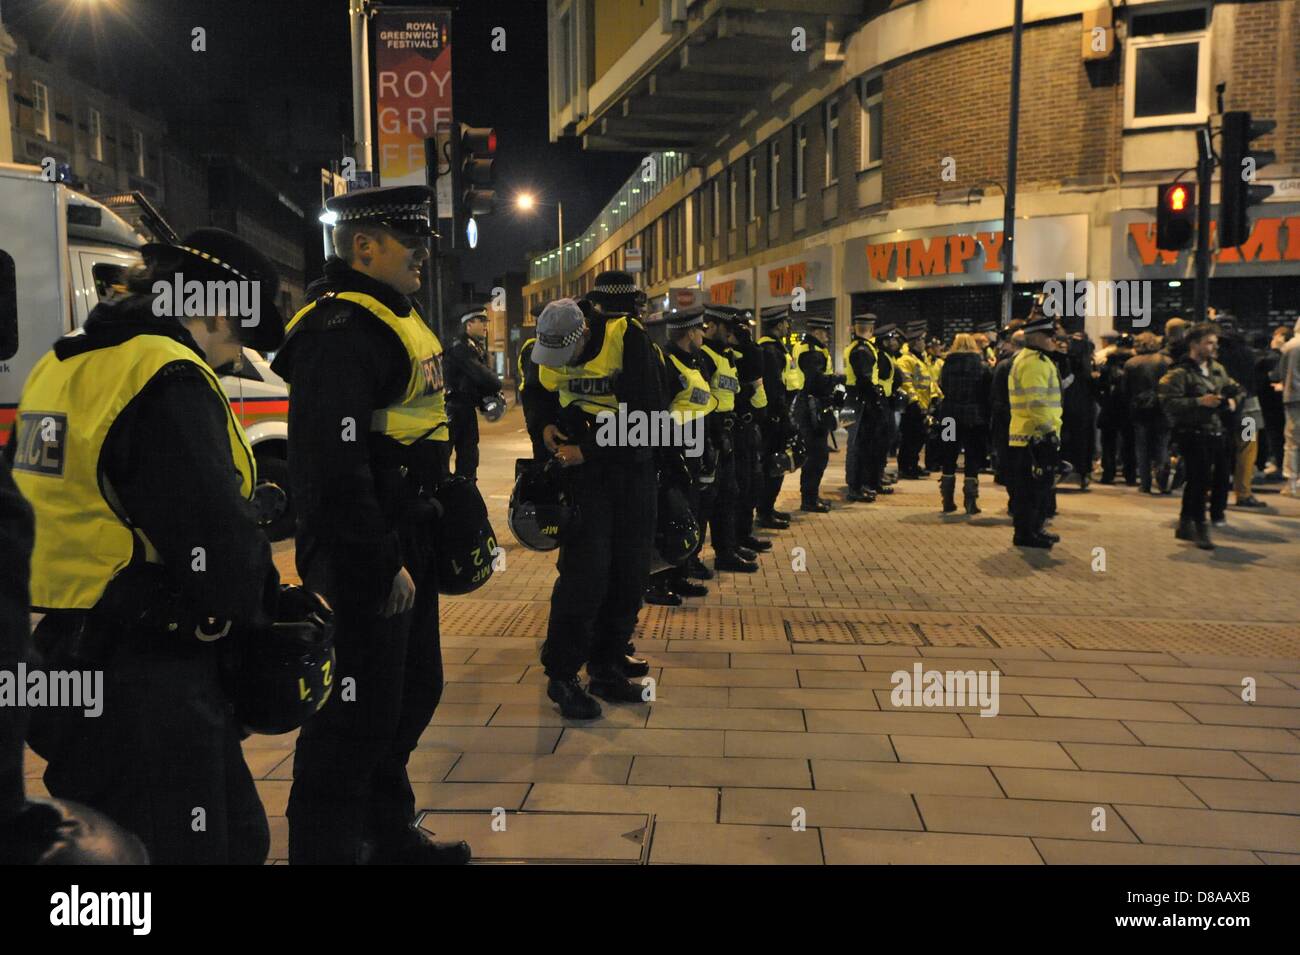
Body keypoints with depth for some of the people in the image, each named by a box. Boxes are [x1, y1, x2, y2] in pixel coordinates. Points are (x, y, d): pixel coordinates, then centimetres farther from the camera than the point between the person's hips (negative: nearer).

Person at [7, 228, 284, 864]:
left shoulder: (59, 367, 12)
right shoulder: (169, 380, -18)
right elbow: (220, 540, -24)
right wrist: (259, 605, -3)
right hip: (146, 680, -10)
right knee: (183, 845, 5)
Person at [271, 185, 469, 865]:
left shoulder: (392, 318, 16)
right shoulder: (339, 330, -18)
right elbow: (334, 465, -27)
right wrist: (380, 566, -24)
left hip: (406, 545, 11)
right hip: (366, 560, -11)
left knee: (412, 693, 21)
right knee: (358, 716, -1)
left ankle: (389, 834, 38)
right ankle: (326, 847, 16)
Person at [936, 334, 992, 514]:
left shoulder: (947, 364, 0)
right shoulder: (983, 366, -4)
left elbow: (941, 387, 6)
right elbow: (989, 393, -3)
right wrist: (987, 415, 6)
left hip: (950, 416, 2)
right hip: (975, 418, -2)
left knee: (949, 459, 11)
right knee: (973, 460, 5)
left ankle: (948, 501, 13)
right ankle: (970, 502, 3)